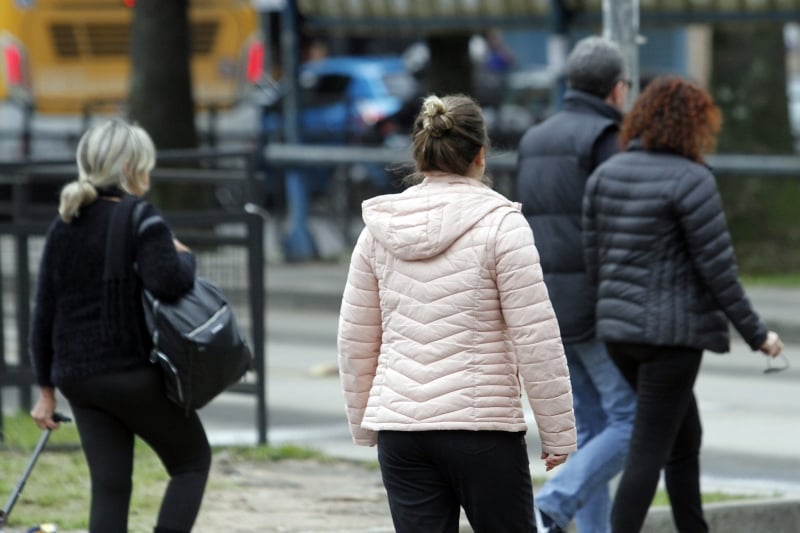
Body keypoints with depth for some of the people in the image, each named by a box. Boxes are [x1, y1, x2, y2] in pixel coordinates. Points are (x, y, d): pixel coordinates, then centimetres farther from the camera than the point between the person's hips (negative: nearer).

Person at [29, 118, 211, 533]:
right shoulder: (142, 220, -11)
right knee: (193, 461, 12)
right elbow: (168, 283, -27)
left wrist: (46, 388, 15)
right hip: (134, 374, -6)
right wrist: (184, 257, -4)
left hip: (76, 375, 6)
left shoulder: (64, 226, 9)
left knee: (109, 487, 8)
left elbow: (44, 313, 10)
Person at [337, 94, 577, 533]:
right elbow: (537, 338, -10)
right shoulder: (500, 224, -8)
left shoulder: (380, 229, 6)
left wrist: (363, 423, 22)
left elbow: (355, 340, 11)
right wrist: (558, 431, -3)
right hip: (483, 428, -4)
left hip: (400, 430, 4)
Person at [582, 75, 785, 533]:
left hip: (622, 330, 7)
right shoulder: (691, 180, -14)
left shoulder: (606, 174, 6)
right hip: (674, 331, -7)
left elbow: (595, 259, 9)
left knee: (685, 437, 21)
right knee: (649, 450, -4)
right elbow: (717, 268, -14)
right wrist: (755, 333, -4)